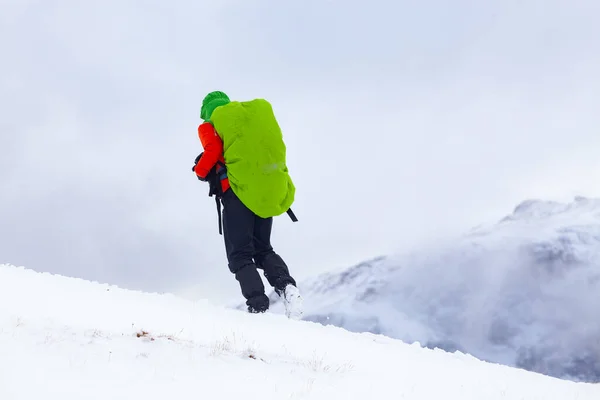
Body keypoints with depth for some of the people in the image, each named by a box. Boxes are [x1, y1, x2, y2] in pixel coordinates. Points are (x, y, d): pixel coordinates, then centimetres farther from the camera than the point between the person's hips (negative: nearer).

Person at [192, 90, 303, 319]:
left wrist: (201, 171, 11)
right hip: (270, 192, 4)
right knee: (263, 249, 18)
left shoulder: (209, 125, 9)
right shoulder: (260, 110, 21)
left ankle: (258, 306, -18)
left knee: (240, 255, 2)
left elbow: (213, 150, -7)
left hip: (239, 191, -4)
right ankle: (286, 286, -10)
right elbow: (277, 145, 15)